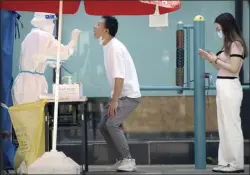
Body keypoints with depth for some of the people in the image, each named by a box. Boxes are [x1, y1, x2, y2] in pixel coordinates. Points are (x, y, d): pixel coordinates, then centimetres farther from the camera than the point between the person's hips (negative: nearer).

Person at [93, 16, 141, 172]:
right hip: (121, 95, 10)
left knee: (112, 124, -17)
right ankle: (122, 159, 13)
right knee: (104, 126, 6)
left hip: (129, 95, -10)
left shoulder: (115, 48, -20)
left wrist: (114, 100, -22)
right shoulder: (108, 46, 9)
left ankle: (128, 160, -7)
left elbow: (119, 77, -24)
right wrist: (113, 99, 15)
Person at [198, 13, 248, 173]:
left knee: (232, 125, -4)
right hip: (222, 87, 9)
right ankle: (226, 161, 14)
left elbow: (233, 68, -17)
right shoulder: (228, 45, 15)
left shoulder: (236, 44, -10)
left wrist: (215, 59, -10)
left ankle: (236, 163, 2)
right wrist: (209, 58, 6)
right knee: (225, 126, 10)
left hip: (230, 87, -9)